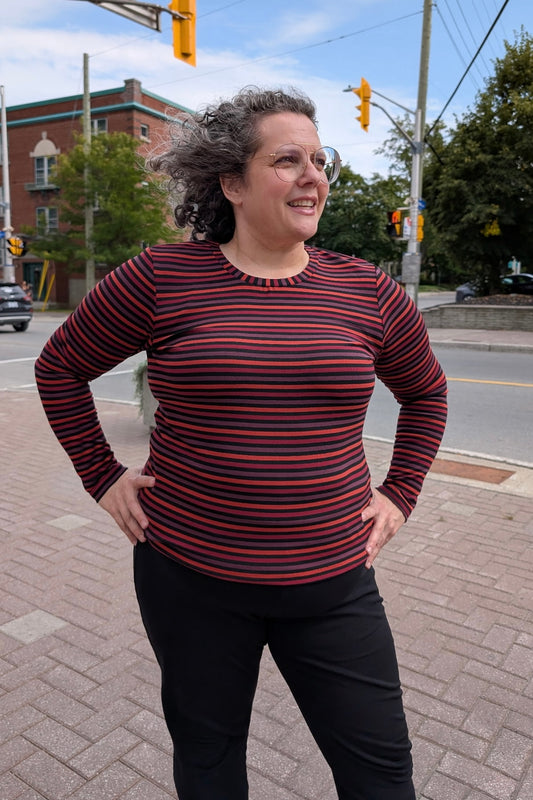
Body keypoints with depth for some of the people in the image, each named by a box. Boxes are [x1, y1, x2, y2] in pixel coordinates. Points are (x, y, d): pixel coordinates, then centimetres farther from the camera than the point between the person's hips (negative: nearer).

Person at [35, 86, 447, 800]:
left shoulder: (368, 291, -1)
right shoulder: (160, 278, -7)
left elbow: (426, 393, 16)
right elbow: (60, 367, 6)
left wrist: (399, 494, 7)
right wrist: (103, 477, 2)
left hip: (332, 580, 2)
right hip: (190, 575, -1)